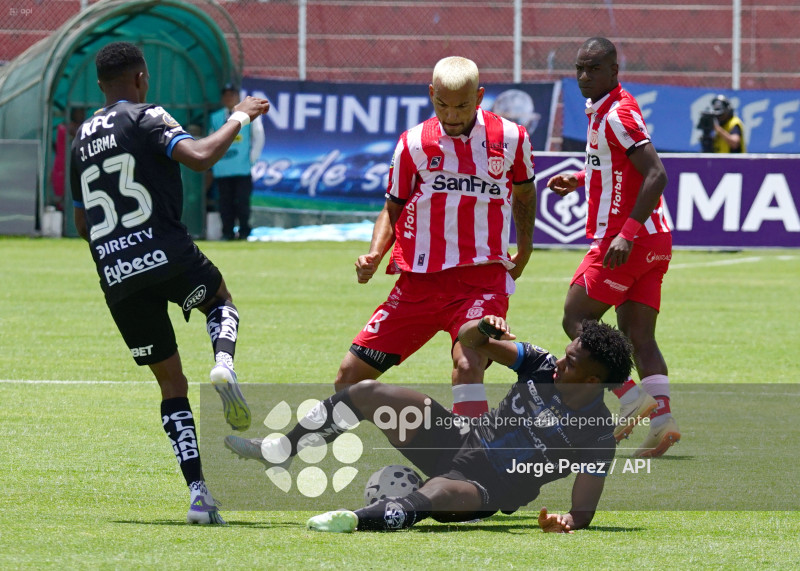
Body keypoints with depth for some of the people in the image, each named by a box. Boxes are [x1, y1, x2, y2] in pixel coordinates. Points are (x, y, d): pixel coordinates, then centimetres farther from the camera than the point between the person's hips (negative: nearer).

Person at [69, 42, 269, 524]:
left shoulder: (82, 139, 18)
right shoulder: (146, 118, -2)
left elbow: (83, 224, 24)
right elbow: (200, 157, -19)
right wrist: (239, 119, -4)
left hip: (116, 279, 5)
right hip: (168, 257, -5)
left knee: (171, 384, 12)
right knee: (222, 302, 28)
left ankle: (199, 493, -1)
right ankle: (223, 363, -7)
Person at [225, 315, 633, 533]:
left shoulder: (598, 435, -18)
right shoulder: (542, 367, -3)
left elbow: (584, 509, -20)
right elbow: (469, 342, 2)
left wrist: (569, 521, -43)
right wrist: (484, 328, -22)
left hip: (488, 489, -7)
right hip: (462, 439, 7)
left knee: (442, 493, -45)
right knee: (365, 393, -1)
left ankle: (357, 520, -70)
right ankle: (275, 452, 13)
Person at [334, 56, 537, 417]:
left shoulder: (511, 138, 0)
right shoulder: (414, 143, 3)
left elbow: (524, 193, 20)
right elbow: (393, 209, 11)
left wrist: (523, 253, 22)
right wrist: (374, 256, -6)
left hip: (482, 278, -3)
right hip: (418, 278, 3)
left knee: (468, 364, -31)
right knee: (352, 371, 3)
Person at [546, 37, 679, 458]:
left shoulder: (618, 113, -15)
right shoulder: (600, 110, 16)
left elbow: (656, 175, -23)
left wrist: (627, 233, -27)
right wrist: (580, 178, 23)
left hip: (628, 242, -9)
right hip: (654, 243, 9)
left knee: (576, 320, -1)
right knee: (639, 337, 4)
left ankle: (632, 399, -9)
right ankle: (662, 420, -8)